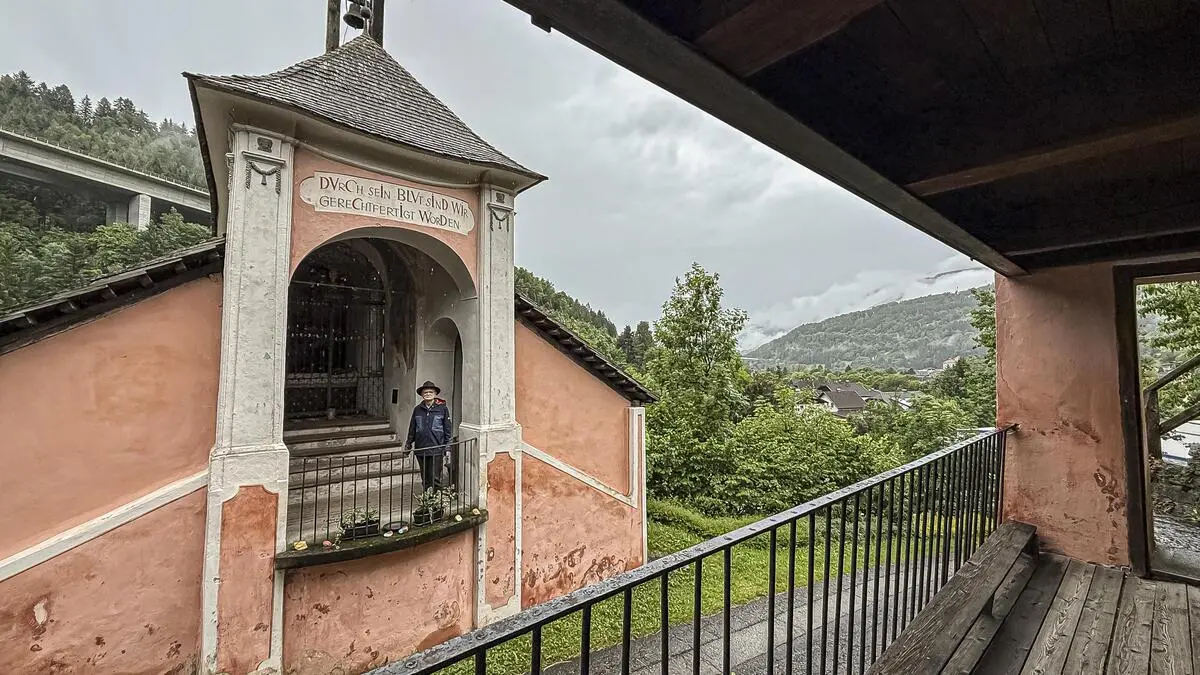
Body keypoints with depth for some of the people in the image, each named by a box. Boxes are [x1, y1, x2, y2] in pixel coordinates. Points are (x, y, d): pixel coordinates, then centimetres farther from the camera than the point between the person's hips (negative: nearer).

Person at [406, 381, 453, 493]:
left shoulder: (442, 408, -1)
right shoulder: (417, 409, 8)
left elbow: (448, 429, 0)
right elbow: (412, 428, 17)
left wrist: (447, 447, -3)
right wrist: (409, 443, 14)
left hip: (436, 450, -3)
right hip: (420, 450, 4)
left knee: (435, 479, -5)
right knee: (424, 479, 12)